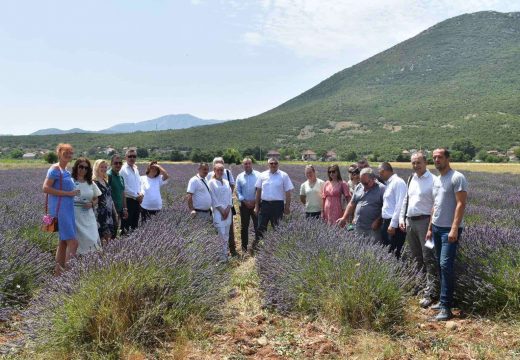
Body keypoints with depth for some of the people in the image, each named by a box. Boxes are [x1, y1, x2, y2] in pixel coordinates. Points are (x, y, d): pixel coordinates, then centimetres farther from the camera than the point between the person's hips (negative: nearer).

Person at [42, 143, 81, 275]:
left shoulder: (66, 171, 16)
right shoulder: (55, 169, -9)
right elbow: (46, 188, -16)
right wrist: (68, 193, -17)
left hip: (68, 210, 9)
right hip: (60, 210, -9)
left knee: (63, 242, 13)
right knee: (73, 242, -11)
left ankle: (58, 272, 21)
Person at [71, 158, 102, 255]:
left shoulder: (91, 184, 10)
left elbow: (96, 199, 17)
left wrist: (91, 204, -4)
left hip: (88, 216, 4)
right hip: (75, 216, -4)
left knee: (92, 241, -2)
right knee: (77, 241, -5)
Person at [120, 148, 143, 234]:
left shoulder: (136, 169, 11)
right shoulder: (123, 170, -12)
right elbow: (124, 188, -16)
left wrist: (140, 193, -2)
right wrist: (136, 196, -12)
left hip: (137, 200, 7)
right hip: (128, 200, -7)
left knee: (135, 223, 16)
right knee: (126, 223, 1)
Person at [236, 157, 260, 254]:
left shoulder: (258, 175, -3)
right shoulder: (239, 177, 4)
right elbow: (238, 191, 3)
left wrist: (255, 201, -11)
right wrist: (245, 201, -8)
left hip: (256, 204, -2)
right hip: (244, 204, 2)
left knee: (258, 226, 2)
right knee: (244, 227, 8)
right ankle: (244, 247, 17)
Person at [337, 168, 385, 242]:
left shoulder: (381, 189, -7)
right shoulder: (359, 187, 11)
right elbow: (352, 204, 18)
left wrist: (377, 221, -15)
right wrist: (344, 218, 12)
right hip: (358, 228, 5)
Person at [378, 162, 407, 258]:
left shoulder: (398, 182, -10)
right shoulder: (388, 184, 18)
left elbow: (400, 205, -18)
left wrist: (393, 224, -20)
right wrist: (386, 223, 12)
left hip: (394, 224, -9)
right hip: (386, 223, 9)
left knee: (395, 254, -6)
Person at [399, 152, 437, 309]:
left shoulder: (432, 180, -8)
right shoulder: (411, 180, 16)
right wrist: (401, 218, 13)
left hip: (425, 221, -7)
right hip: (410, 222, 7)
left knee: (428, 258, -7)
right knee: (416, 258, 15)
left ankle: (430, 293, -4)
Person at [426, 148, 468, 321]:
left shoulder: (457, 178, -10)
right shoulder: (436, 180, 15)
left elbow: (461, 204, -16)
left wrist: (454, 229, -22)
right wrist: (430, 228, 18)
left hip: (450, 229, -8)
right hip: (436, 227, 9)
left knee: (446, 265, -12)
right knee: (441, 265, 12)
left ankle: (446, 307, -8)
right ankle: (446, 299, 23)